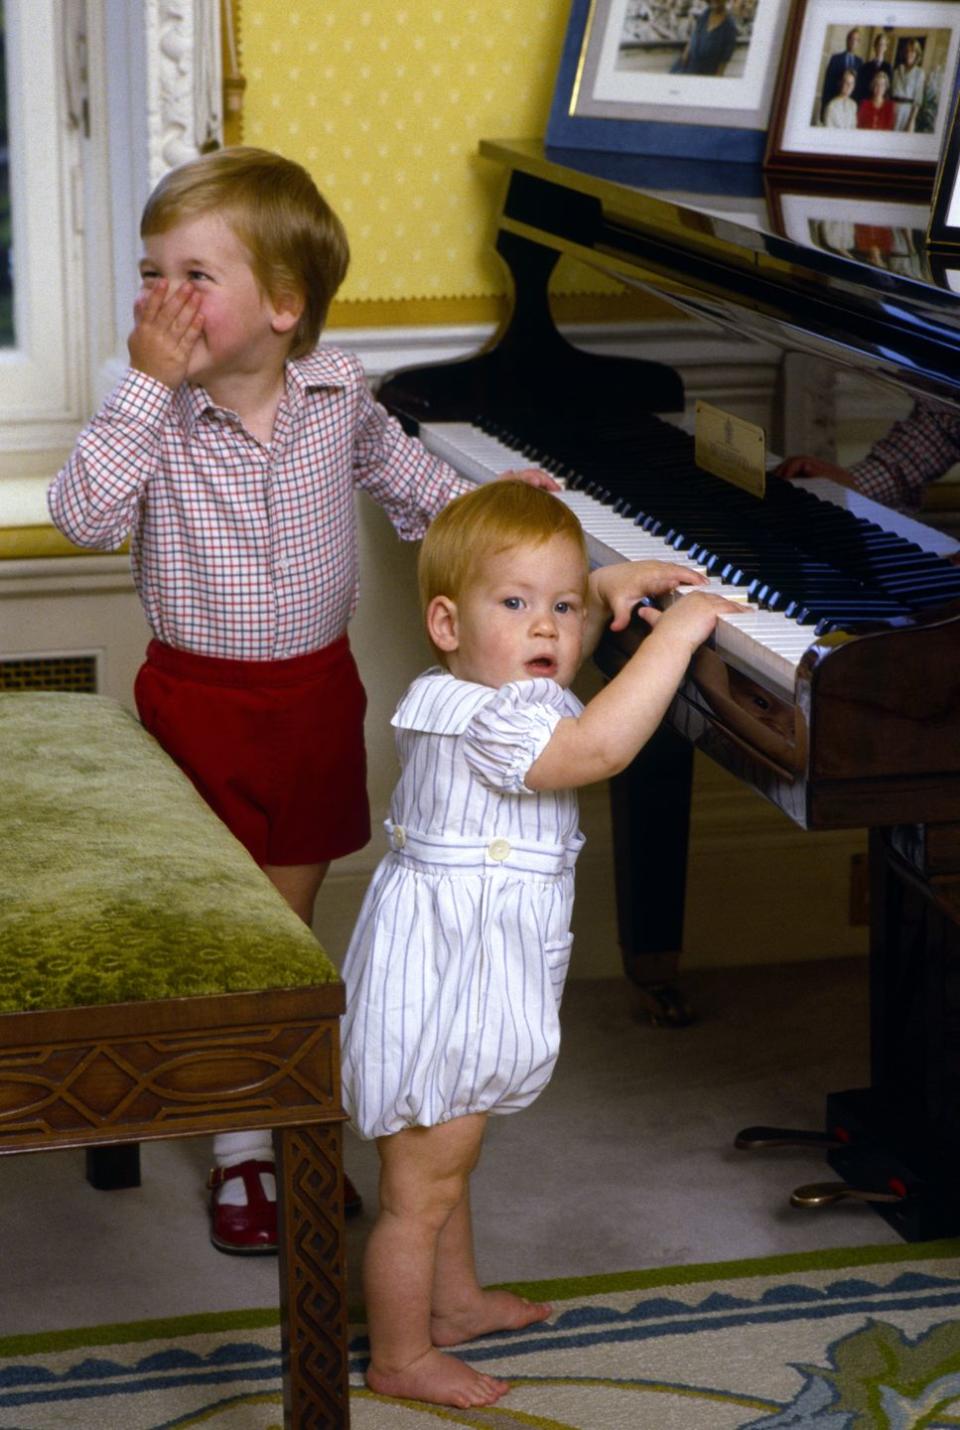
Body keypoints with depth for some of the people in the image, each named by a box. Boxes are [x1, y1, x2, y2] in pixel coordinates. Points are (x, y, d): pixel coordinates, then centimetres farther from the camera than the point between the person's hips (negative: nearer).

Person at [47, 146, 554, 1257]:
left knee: (290, 916, 14)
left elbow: (389, 461, 18)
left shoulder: (336, 390, -5)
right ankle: (241, 1150, 12)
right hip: (200, 696, -3)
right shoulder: (156, 413, -15)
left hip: (315, 687, 3)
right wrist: (147, 384, -31)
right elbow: (84, 515, -31)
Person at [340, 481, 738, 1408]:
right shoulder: (484, 723, -27)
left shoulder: (473, 691, 6)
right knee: (420, 1190, 4)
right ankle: (399, 1359, 16)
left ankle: (455, 1303, 45)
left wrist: (602, 591, 12)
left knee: (446, 1164, 27)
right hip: (442, 989, -11)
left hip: (465, 980, 11)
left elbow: (545, 666, 29)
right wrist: (673, 636, -35)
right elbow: (598, 746, -42)